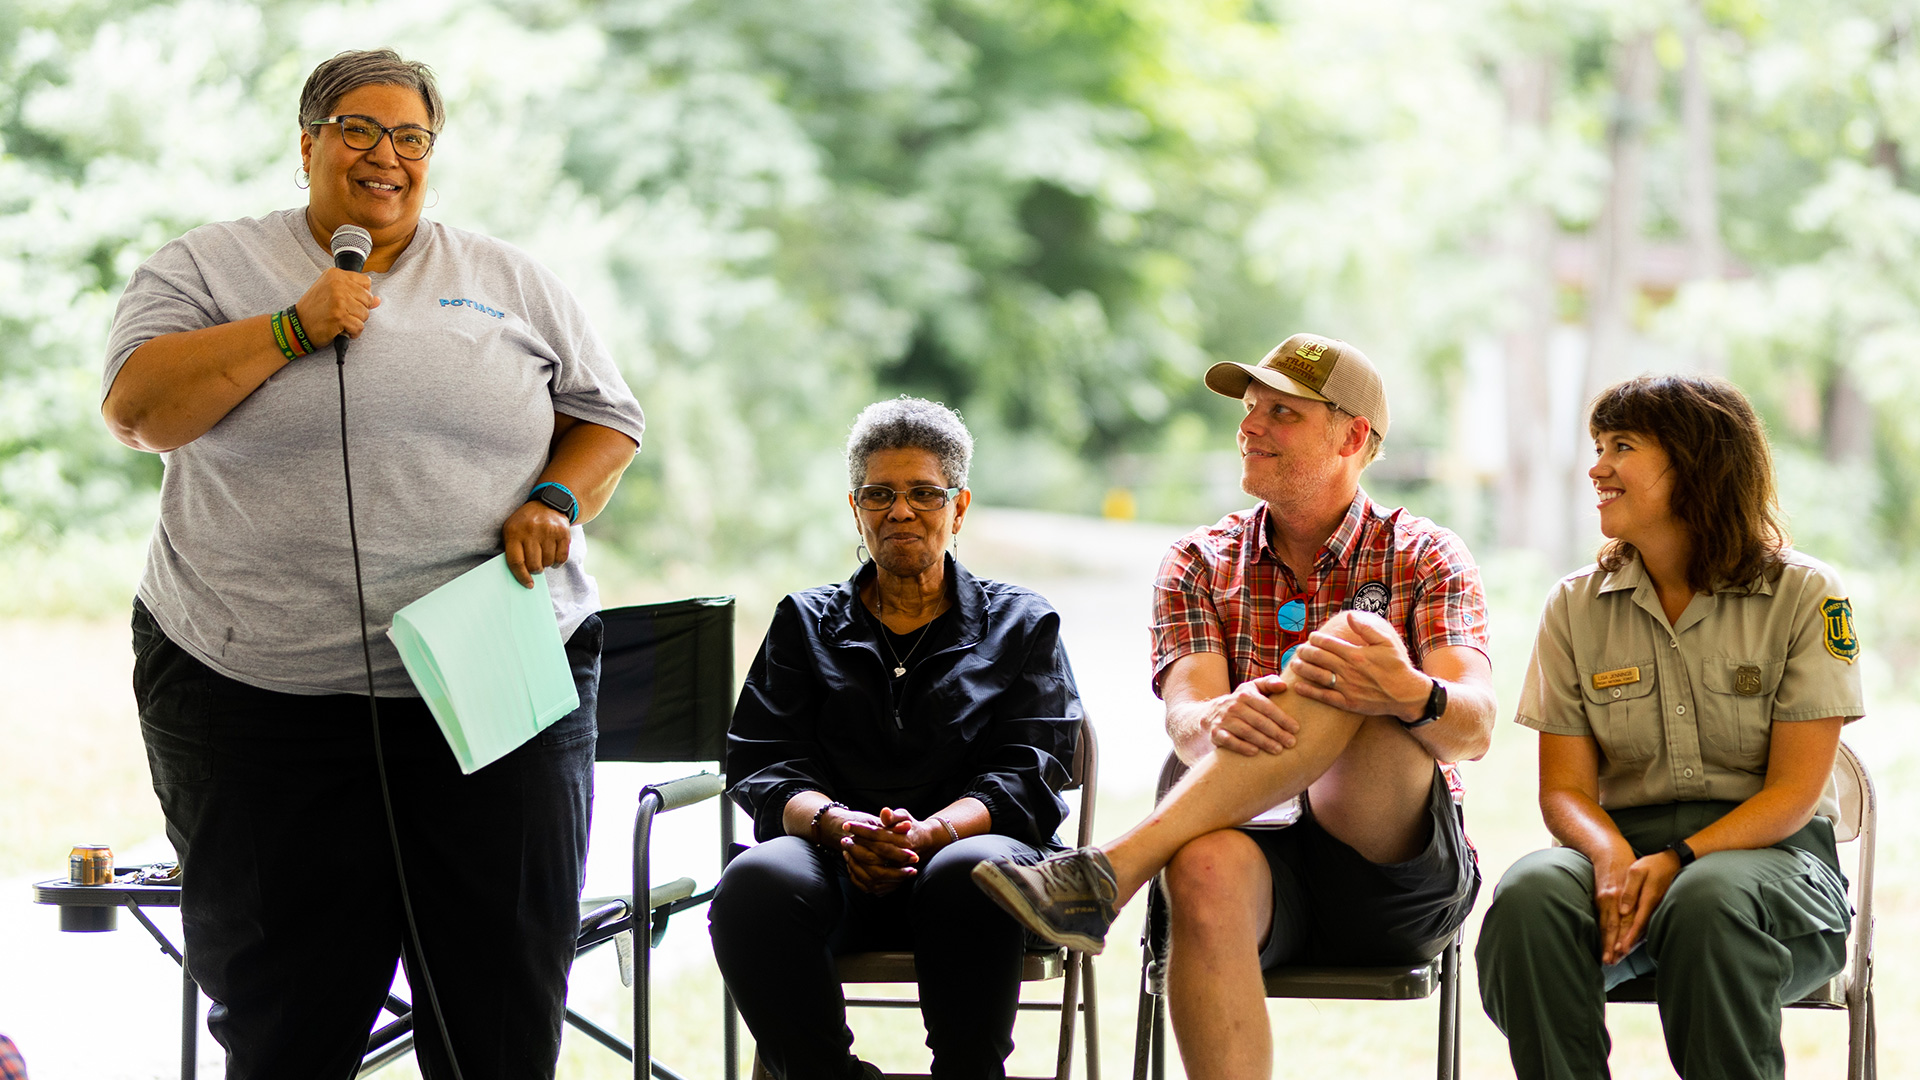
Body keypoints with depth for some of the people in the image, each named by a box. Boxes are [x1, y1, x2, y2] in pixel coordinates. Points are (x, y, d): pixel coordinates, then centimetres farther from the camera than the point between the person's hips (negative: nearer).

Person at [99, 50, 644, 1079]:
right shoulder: (211, 266, 7)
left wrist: (556, 500, -5)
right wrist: (297, 326, -12)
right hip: (258, 691, -2)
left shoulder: (512, 284, 13)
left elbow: (607, 417, 15)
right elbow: (137, 409, -5)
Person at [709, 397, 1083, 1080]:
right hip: (838, 866, 1)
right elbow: (764, 767, 9)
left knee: (971, 875, -39)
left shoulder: (1021, 624, 19)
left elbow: (1026, 775, 5)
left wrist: (927, 832, -17)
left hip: (970, 840, -1)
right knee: (757, 883, -35)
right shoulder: (806, 623, 23)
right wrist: (836, 823, -16)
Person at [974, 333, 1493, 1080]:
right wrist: (1218, 722, -32)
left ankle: (1105, 875, -36)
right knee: (1205, 867, -37)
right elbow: (1186, 722, -5)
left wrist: (1413, 696, -35)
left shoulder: (1423, 558, 7)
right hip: (1266, 852, 1)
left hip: (1401, 866, -1)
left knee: (1351, 646, -27)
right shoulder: (1202, 564, 13)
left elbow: (1473, 729, -9)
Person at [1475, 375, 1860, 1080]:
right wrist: (1610, 853, -19)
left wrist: (1675, 860, -20)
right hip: (1620, 838, 2)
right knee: (1530, 896, -33)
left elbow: (1796, 791, -4)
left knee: (1708, 901, -39)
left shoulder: (1804, 595, 1)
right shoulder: (1575, 606, 11)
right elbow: (1565, 788, 5)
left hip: (1769, 848, -2)